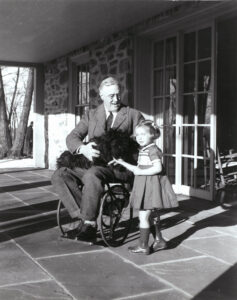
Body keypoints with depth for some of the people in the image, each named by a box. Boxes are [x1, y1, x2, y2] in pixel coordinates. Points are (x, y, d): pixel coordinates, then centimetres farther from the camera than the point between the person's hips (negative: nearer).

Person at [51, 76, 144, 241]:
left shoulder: (133, 115, 9)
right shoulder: (91, 115, 17)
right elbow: (72, 138, 7)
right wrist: (83, 148, -17)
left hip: (120, 167, -4)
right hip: (92, 164, 5)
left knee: (92, 175, -36)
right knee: (59, 175, -18)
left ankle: (90, 223, -23)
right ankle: (83, 216, -19)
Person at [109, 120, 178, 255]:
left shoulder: (153, 150, -15)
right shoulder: (143, 151, 15)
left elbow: (158, 168, -25)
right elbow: (138, 169, 19)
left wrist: (141, 172, -21)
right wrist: (122, 163, 16)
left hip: (151, 186, -10)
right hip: (145, 186, 10)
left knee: (143, 216, -6)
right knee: (154, 215, 18)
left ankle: (143, 246, 2)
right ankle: (159, 240, 30)